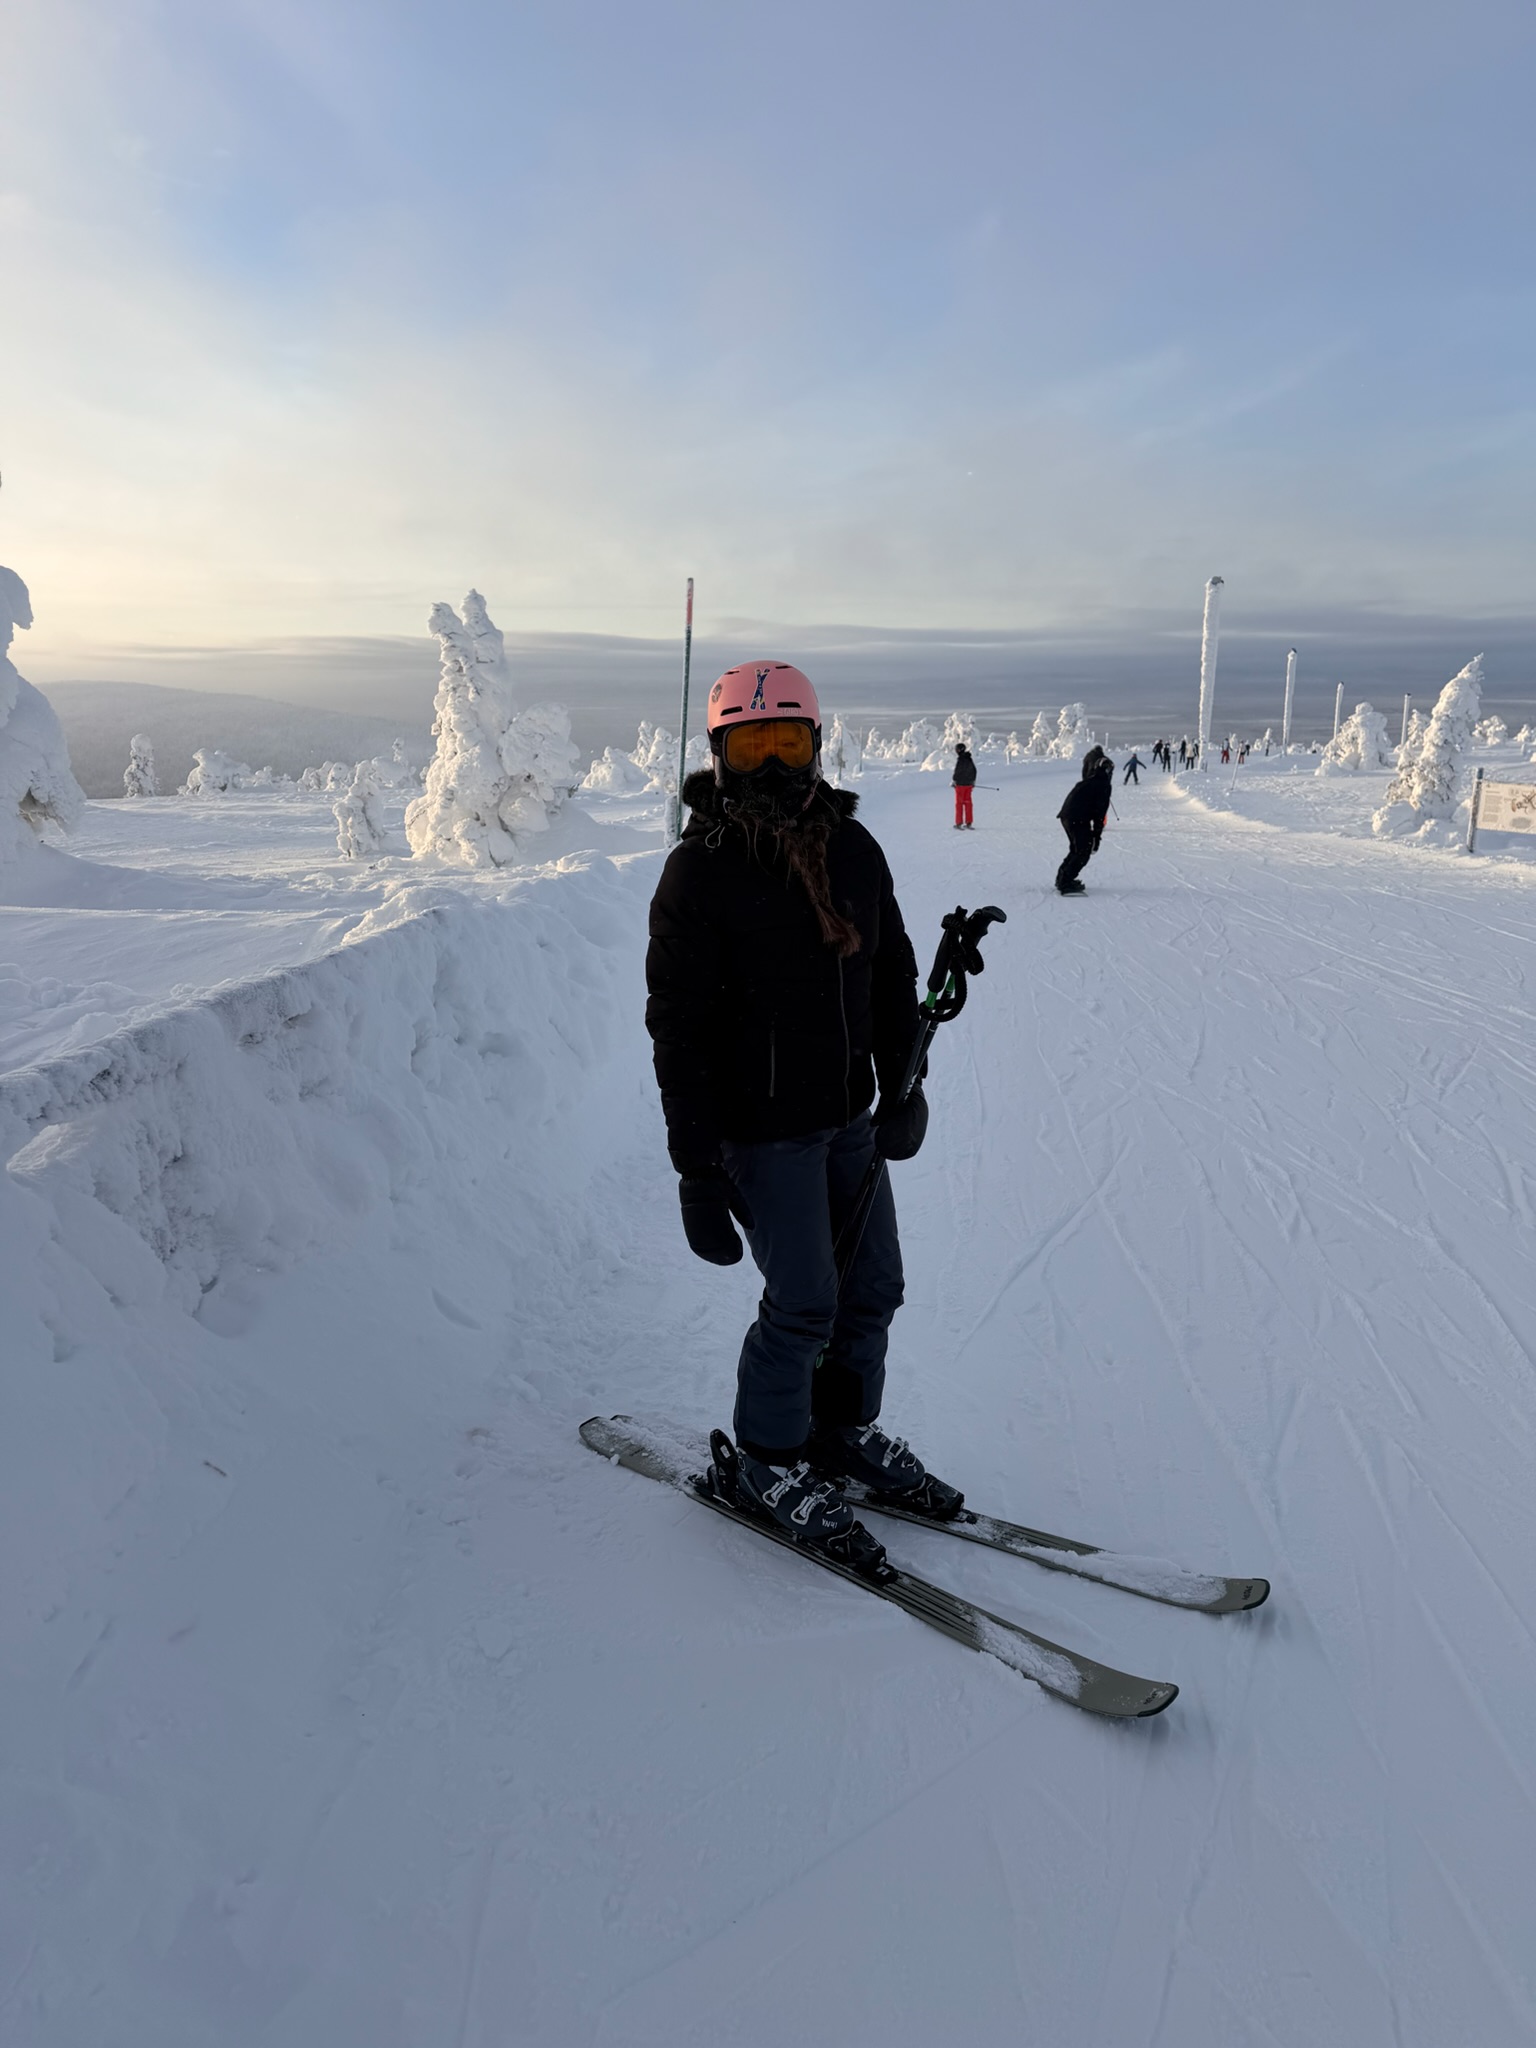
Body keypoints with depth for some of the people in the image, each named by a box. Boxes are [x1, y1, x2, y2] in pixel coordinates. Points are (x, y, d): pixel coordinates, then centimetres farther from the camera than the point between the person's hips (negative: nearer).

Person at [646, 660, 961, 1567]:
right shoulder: (699, 872, -14)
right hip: (762, 1128, -6)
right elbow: (679, 1028, -14)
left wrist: (904, 1088, 8)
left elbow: (892, 973, 13)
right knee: (804, 1303, -1)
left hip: (850, 1116, 6)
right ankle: (771, 1461, 22)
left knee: (874, 1286, 14)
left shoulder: (853, 848, 4)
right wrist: (697, 1165, -16)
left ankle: (847, 1429, 36)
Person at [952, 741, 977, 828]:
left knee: (959, 803, 1)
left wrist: (953, 781, -4)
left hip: (960, 784, -7)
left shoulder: (960, 760, -16)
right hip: (969, 784, 7)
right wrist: (973, 781, 25)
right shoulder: (970, 759, 9)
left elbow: (957, 772, -18)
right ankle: (969, 823, 11)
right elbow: (974, 771, 16)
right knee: (968, 803, 10)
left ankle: (959, 823, 1)